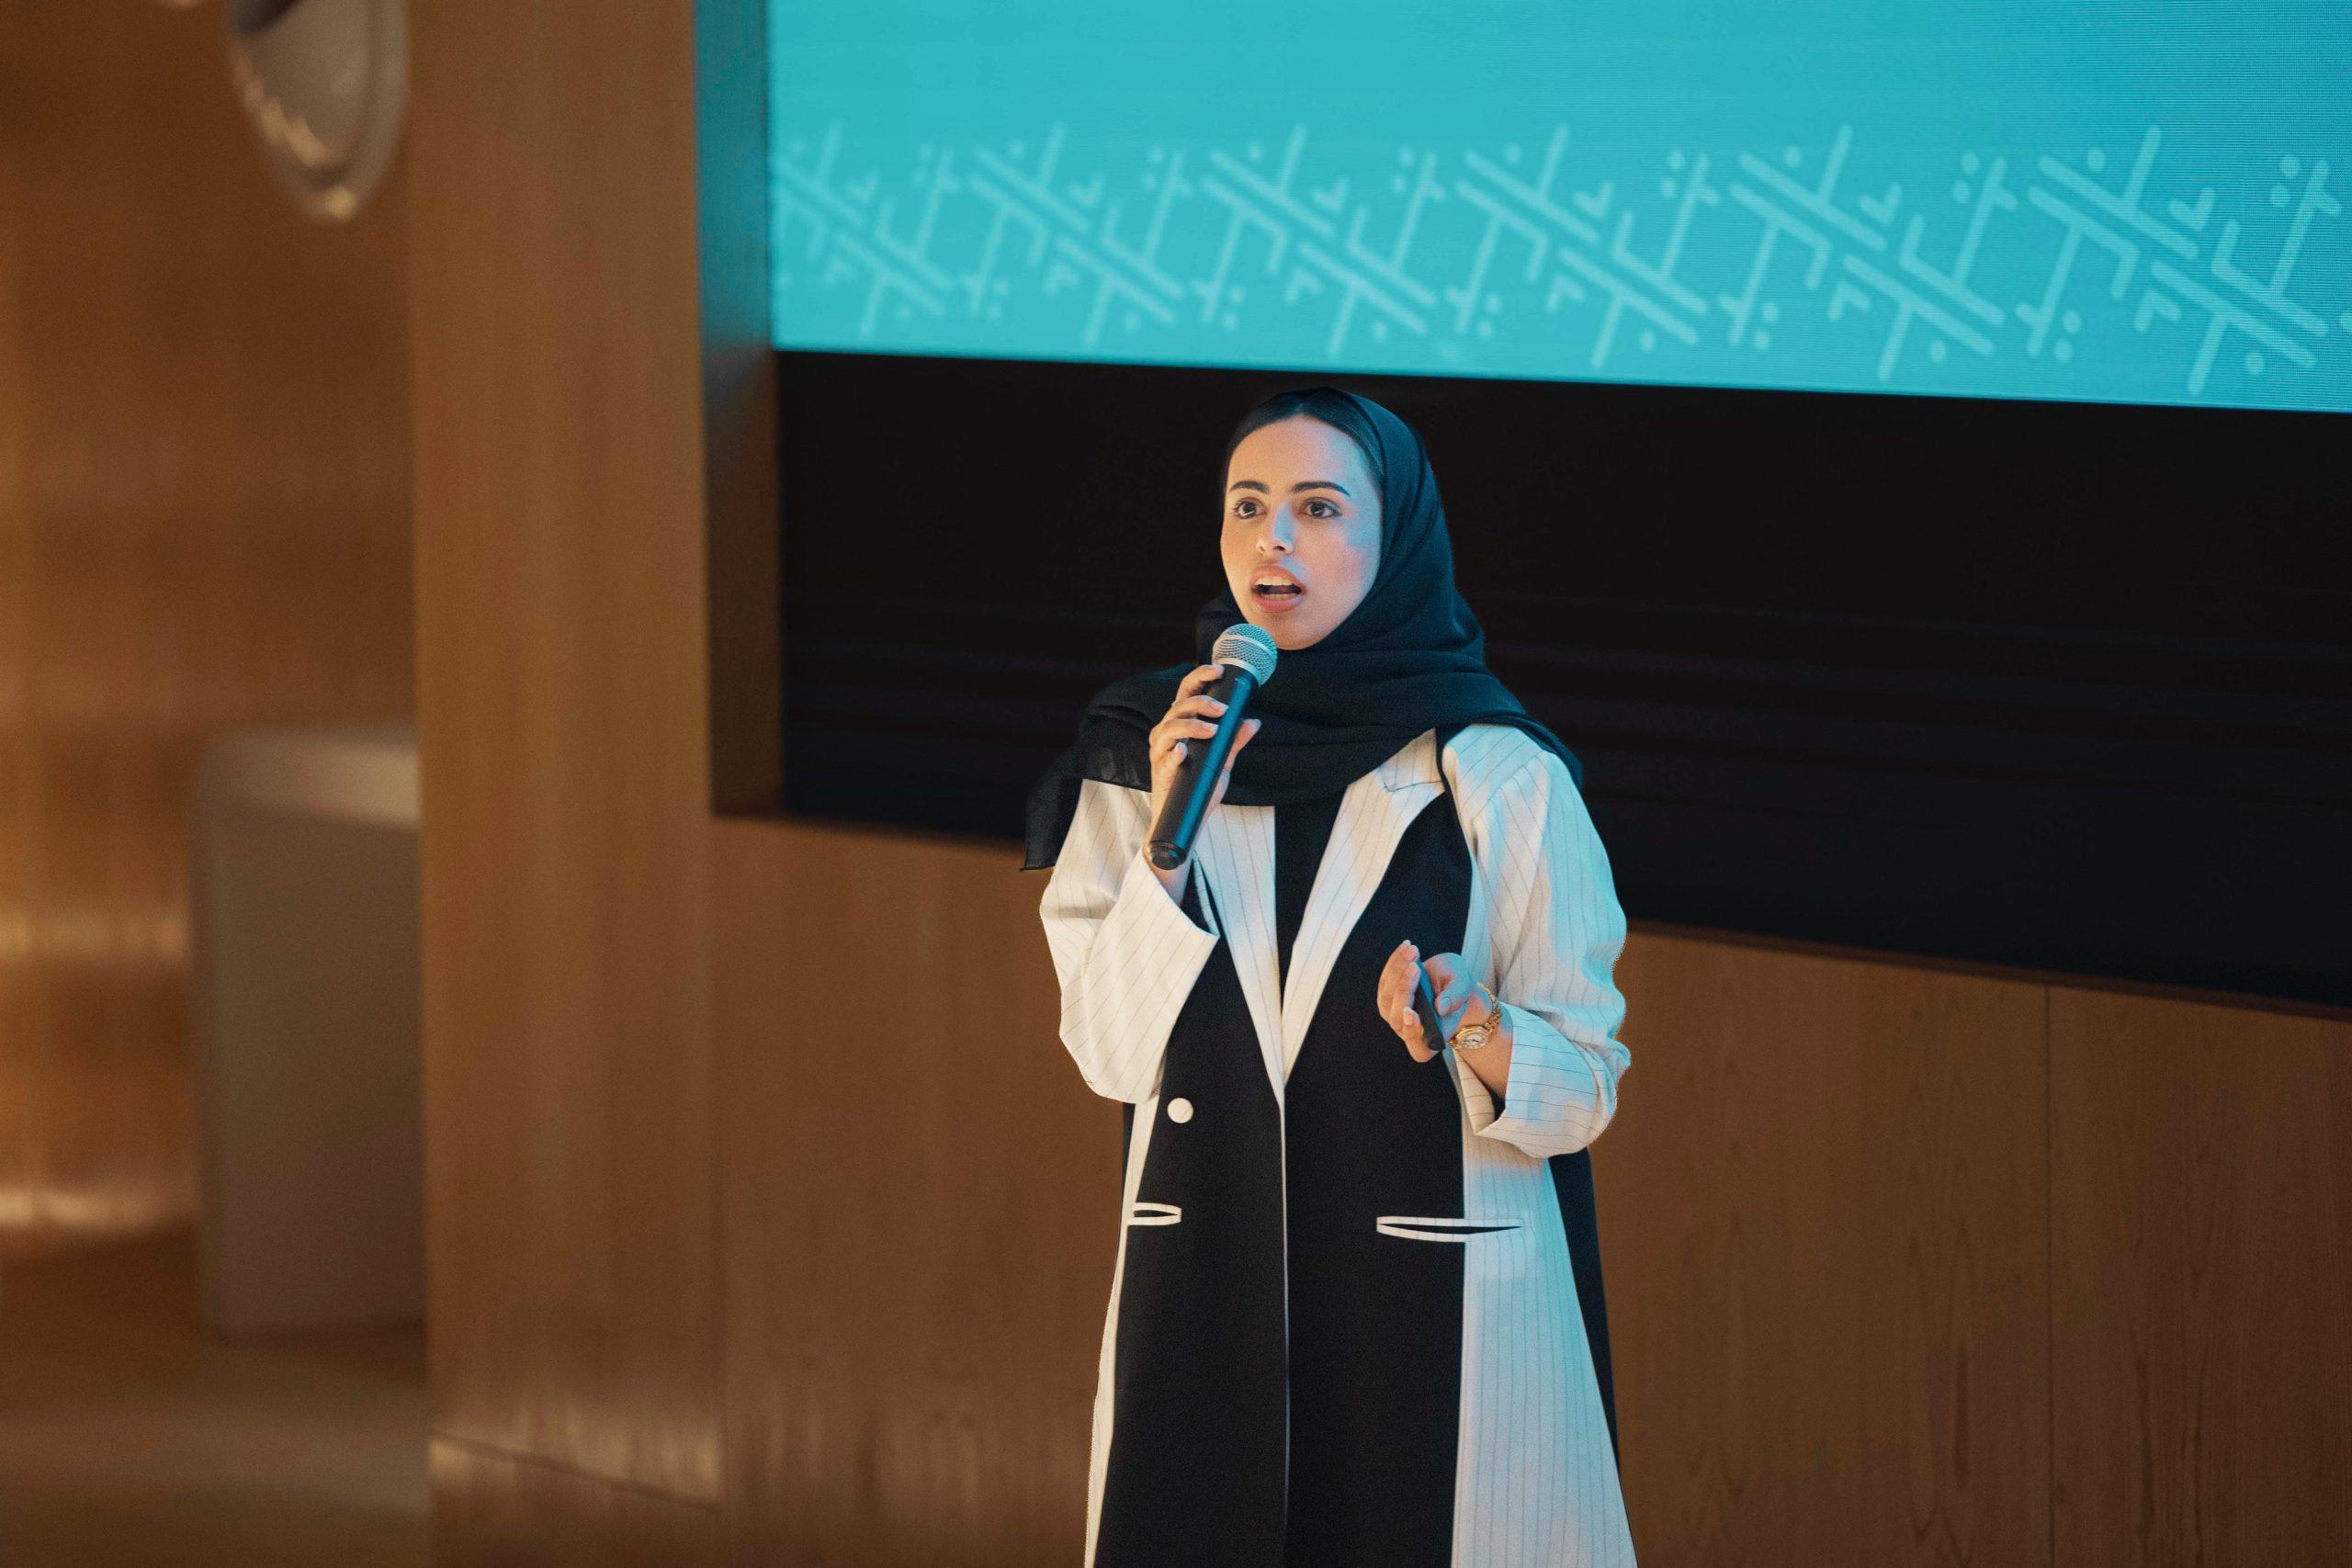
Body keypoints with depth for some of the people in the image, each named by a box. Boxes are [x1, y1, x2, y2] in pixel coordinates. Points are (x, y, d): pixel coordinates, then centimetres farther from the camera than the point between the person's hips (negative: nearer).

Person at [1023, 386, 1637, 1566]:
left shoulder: (1501, 780, -5)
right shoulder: (1148, 754, 3)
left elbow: (1583, 1080, -2)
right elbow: (1109, 1052, -1)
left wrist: (1477, 1033, -23)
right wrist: (1165, 832, -12)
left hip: (1439, 1304, -2)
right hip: (1204, 1293, 2)